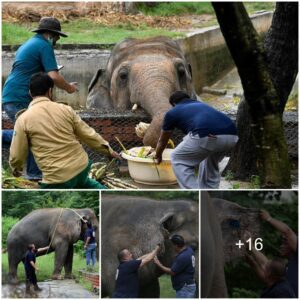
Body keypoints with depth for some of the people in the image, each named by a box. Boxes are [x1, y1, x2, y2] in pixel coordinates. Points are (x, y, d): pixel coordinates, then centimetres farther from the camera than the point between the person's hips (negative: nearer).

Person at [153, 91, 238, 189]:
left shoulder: (173, 112, 28)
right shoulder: (201, 105, 41)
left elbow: (162, 141, 44)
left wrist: (158, 156, 64)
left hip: (207, 136, -5)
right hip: (231, 136, 6)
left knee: (178, 160, 20)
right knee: (211, 163, 36)